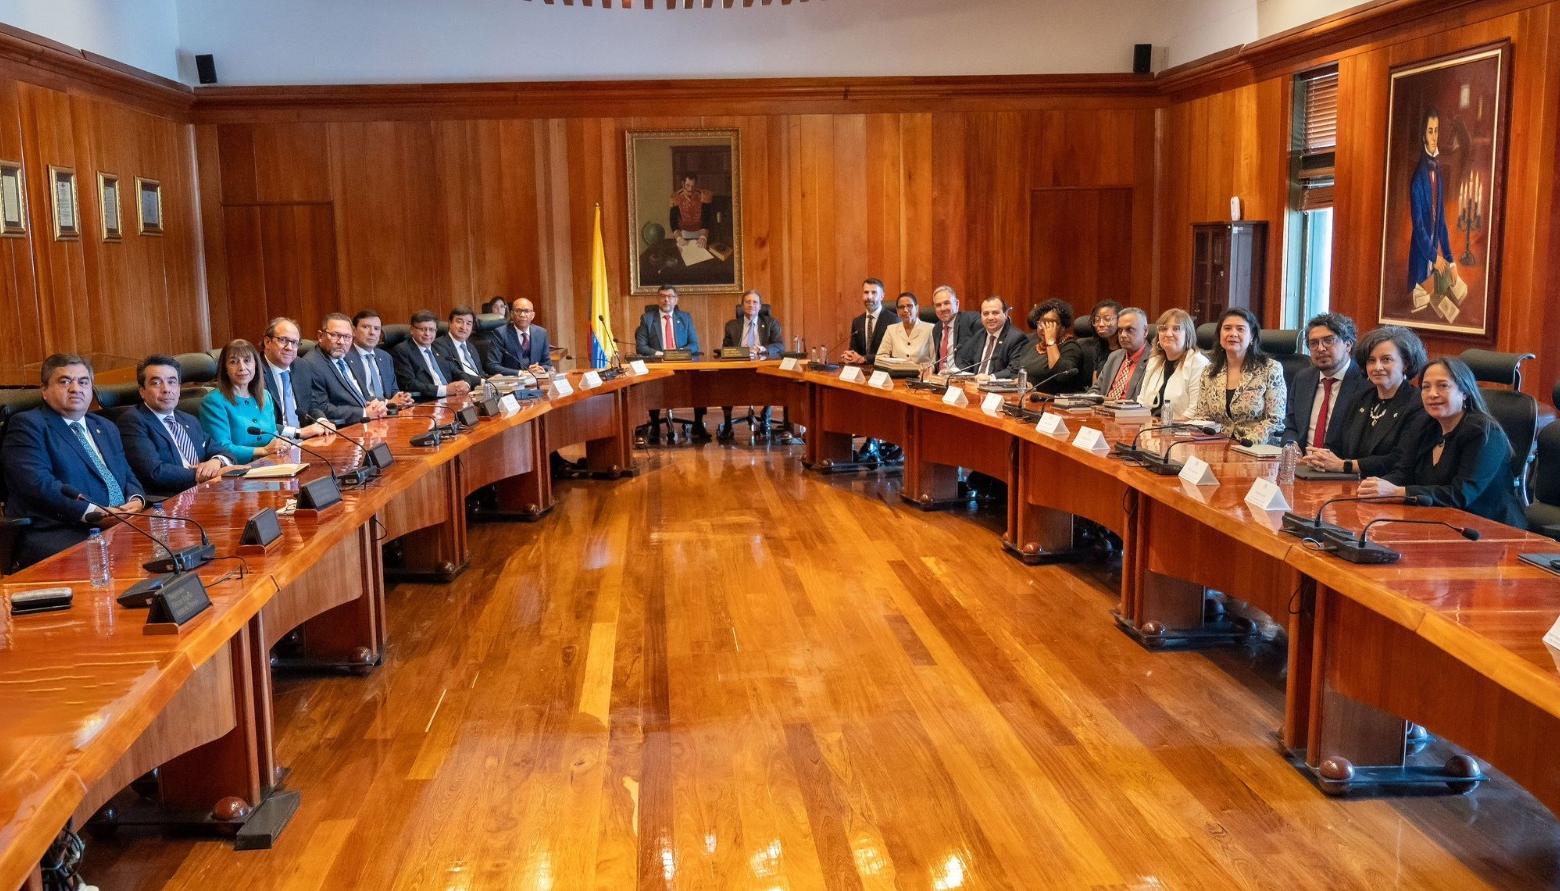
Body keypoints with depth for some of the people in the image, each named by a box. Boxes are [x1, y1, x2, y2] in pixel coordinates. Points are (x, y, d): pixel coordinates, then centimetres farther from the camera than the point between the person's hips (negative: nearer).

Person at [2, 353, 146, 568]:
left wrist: (135, 501, 0)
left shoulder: (106, 428, 27)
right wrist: (95, 513, -19)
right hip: (59, 534, -7)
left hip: (120, 527, 7)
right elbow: (39, 484, -11)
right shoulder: (27, 425, 3)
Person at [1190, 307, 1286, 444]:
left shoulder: (1271, 370, 2)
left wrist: (1248, 442, -16)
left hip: (1259, 448, -3)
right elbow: (1201, 417, 14)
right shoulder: (1209, 373, 12)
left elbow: (1275, 421, -2)